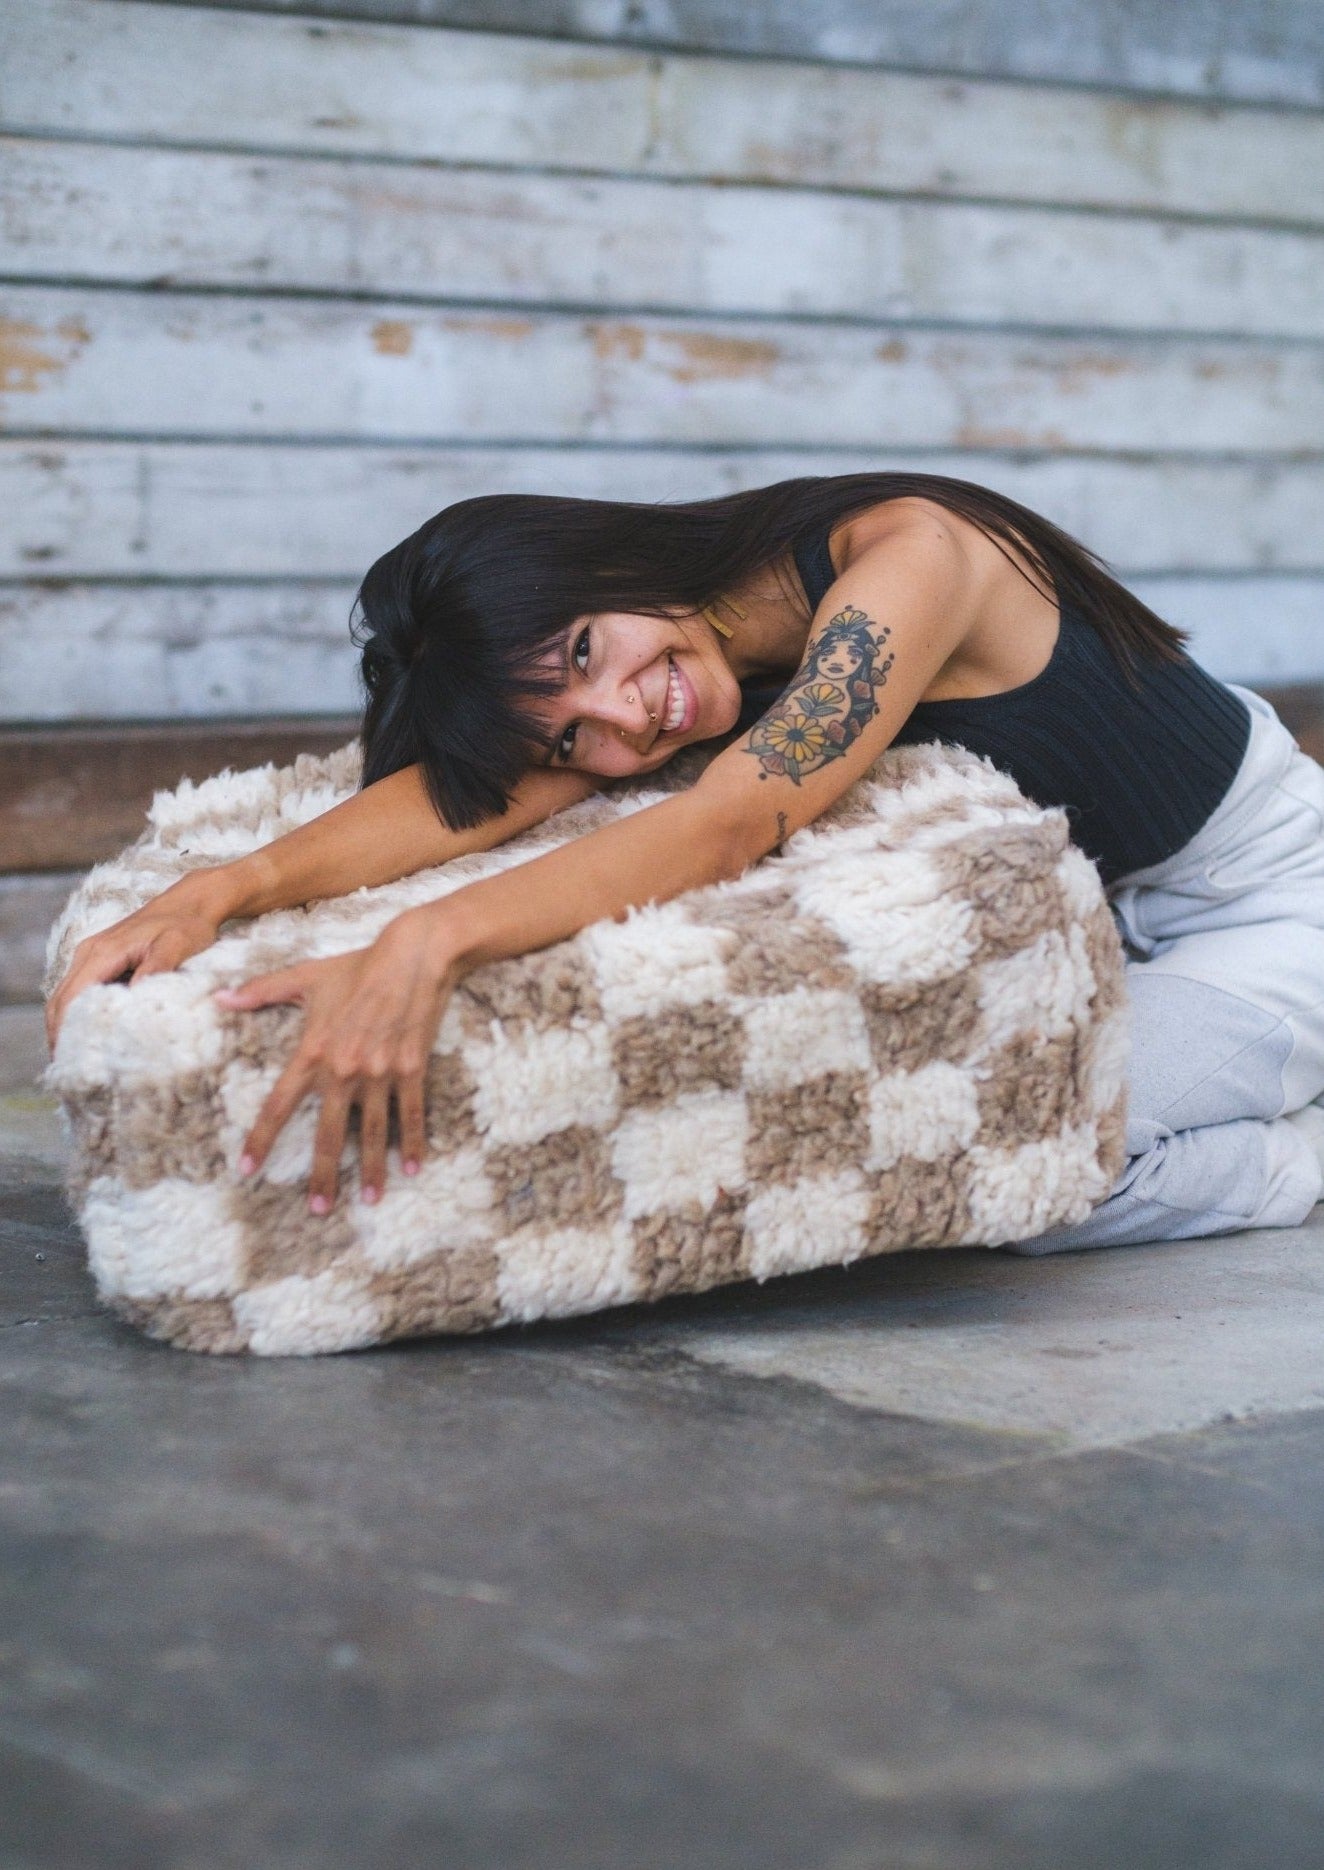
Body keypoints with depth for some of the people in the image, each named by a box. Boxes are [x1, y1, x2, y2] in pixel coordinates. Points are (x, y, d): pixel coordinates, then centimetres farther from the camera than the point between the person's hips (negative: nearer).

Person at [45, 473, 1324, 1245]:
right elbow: (466, 800, -23)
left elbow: (733, 822, -45)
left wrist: (426, 944, -56)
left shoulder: (904, 553, -32)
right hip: (1103, 913, 8)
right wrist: (219, 889, -39)